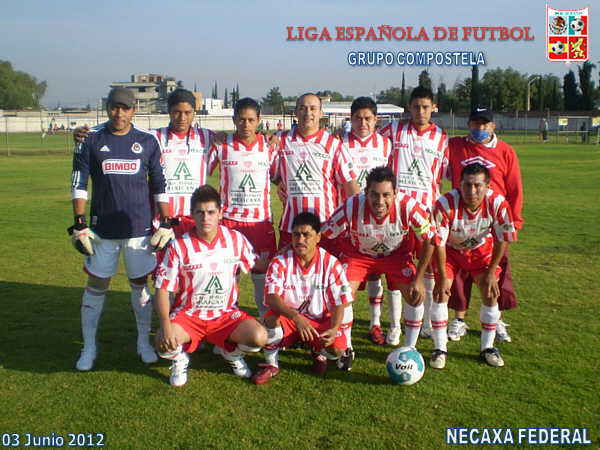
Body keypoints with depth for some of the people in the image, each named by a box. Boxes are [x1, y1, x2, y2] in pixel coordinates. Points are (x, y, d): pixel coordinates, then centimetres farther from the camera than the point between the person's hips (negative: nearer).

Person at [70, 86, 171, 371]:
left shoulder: (148, 141, 2)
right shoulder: (91, 139, 0)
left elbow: (160, 185, 5)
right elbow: (79, 182, 0)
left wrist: (165, 224, 0)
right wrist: (79, 224, -6)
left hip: (140, 227, 0)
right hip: (102, 228, 0)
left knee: (140, 284, 9)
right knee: (96, 286, 6)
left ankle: (144, 342, 25)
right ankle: (88, 348, 20)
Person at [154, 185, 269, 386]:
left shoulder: (236, 239, -5)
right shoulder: (179, 246, -12)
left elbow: (256, 262, 13)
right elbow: (163, 289, -12)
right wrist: (166, 326, -25)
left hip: (227, 313, 2)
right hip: (188, 314, -1)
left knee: (259, 337, -24)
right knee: (163, 342, -32)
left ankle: (232, 352, 13)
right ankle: (180, 358, 8)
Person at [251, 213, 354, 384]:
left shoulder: (331, 263, -12)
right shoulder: (280, 263, -13)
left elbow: (340, 302, -9)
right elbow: (271, 297, -25)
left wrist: (334, 329, -28)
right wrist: (296, 317, -42)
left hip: (321, 321, 0)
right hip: (289, 318, 0)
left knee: (338, 348, -27)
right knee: (271, 318, -33)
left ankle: (319, 353, 14)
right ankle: (271, 364, -5)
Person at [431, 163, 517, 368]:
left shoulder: (498, 204, -30)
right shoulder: (445, 204, -37)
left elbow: (502, 239, -14)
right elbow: (439, 243, -25)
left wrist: (491, 272, -11)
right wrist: (443, 277, -21)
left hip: (481, 249, 2)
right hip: (450, 249, -2)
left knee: (490, 292, -5)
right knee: (441, 292, -14)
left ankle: (488, 348, 14)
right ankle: (440, 349, 0)